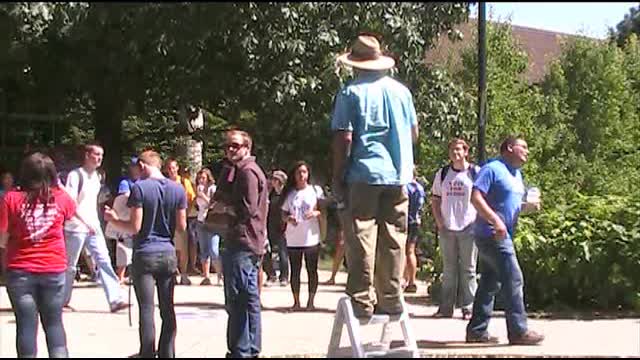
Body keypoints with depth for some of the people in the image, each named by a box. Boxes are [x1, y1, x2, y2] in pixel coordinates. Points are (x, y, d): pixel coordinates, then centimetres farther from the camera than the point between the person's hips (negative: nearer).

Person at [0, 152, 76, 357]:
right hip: (54, 270, 2)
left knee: (26, 324, 5)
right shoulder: (60, 198, -2)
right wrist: (59, 186, 30)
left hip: (20, 272, -1)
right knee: (53, 322, 14)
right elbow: (72, 209, 23)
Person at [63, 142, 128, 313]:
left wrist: (95, 221, 17)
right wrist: (85, 221, -25)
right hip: (76, 227, -6)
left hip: (94, 227, 6)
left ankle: (115, 300, -12)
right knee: (70, 266, 5)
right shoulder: (75, 175, -11)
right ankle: (63, 301, 19)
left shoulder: (96, 176, 13)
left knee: (104, 261, -6)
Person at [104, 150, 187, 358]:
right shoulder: (178, 189, 4)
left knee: (146, 310, -3)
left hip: (145, 255, -4)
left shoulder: (140, 188, -9)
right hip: (168, 254, 4)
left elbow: (135, 227, -11)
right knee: (168, 309, 10)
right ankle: (167, 353, 15)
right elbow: (182, 226, 6)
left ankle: (148, 354, -3)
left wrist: (114, 220, 5)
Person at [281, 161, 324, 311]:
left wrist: (316, 213, -17)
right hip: (293, 238, 2)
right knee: (295, 270, 4)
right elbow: (283, 214, 12)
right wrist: (288, 218, -10)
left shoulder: (316, 190, 4)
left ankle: (311, 301, 7)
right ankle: (296, 302, 9)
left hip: (311, 237, -2)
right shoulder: (289, 193, 9)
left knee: (312, 270, 1)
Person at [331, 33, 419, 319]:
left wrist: (338, 177, -2)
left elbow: (344, 138, -8)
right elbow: (414, 132, 16)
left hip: (363, 174, -4)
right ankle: (391, 298, 11)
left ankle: (361, 300, -2)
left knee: (360, 239, -1)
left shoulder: (351, 92, -4)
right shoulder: (401, 91, 10)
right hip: (398, 176, 4)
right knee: (393, 239, 8)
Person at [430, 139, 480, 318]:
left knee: (468, 270, 1)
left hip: (469, 228, -3)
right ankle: (446, 307, 12)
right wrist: (439, 221, 2)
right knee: (448, 270, 8)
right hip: (447, 229, 3)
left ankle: (468, 308, 5)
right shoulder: (442, 174, 10)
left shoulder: (476, 172, 0)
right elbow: (435, 200, 14)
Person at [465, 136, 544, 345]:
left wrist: (529, 206, 6)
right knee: (513, 280, -10)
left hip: (502, 236, 10)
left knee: (490, 284, 10)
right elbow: (476, 197, -19)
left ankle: (476, 331, 14)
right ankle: (518, 331, -7)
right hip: (492, 234, -10)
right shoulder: (492, 169, -10)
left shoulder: (517, 174, 19)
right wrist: (496, 221, -26)